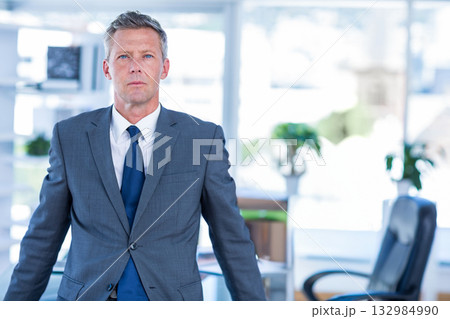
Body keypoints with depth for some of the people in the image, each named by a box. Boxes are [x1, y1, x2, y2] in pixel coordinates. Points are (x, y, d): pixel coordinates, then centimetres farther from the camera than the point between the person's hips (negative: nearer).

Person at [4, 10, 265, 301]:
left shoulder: (204, 137, -2)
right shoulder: (69, 136, 2)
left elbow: (231, 237, 1)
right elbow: (43, 236, 7)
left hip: (171, 303, 0)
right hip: (87, 299, 1)